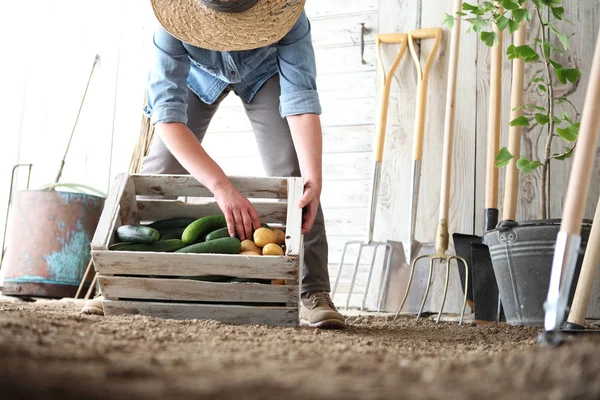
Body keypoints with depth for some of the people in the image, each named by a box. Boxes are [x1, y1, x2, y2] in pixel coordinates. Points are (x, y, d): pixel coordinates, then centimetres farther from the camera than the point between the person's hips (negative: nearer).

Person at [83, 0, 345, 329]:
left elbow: (300, 100, -43)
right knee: (160, 170, -8)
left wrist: (313, 180, -57)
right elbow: (167, 116, -47)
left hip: (264, 70, 0)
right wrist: (221, 187, -59)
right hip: (198, 72, 1)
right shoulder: (172, 29, -42)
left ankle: (313, 293, -15)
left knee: (292, 172, -18)